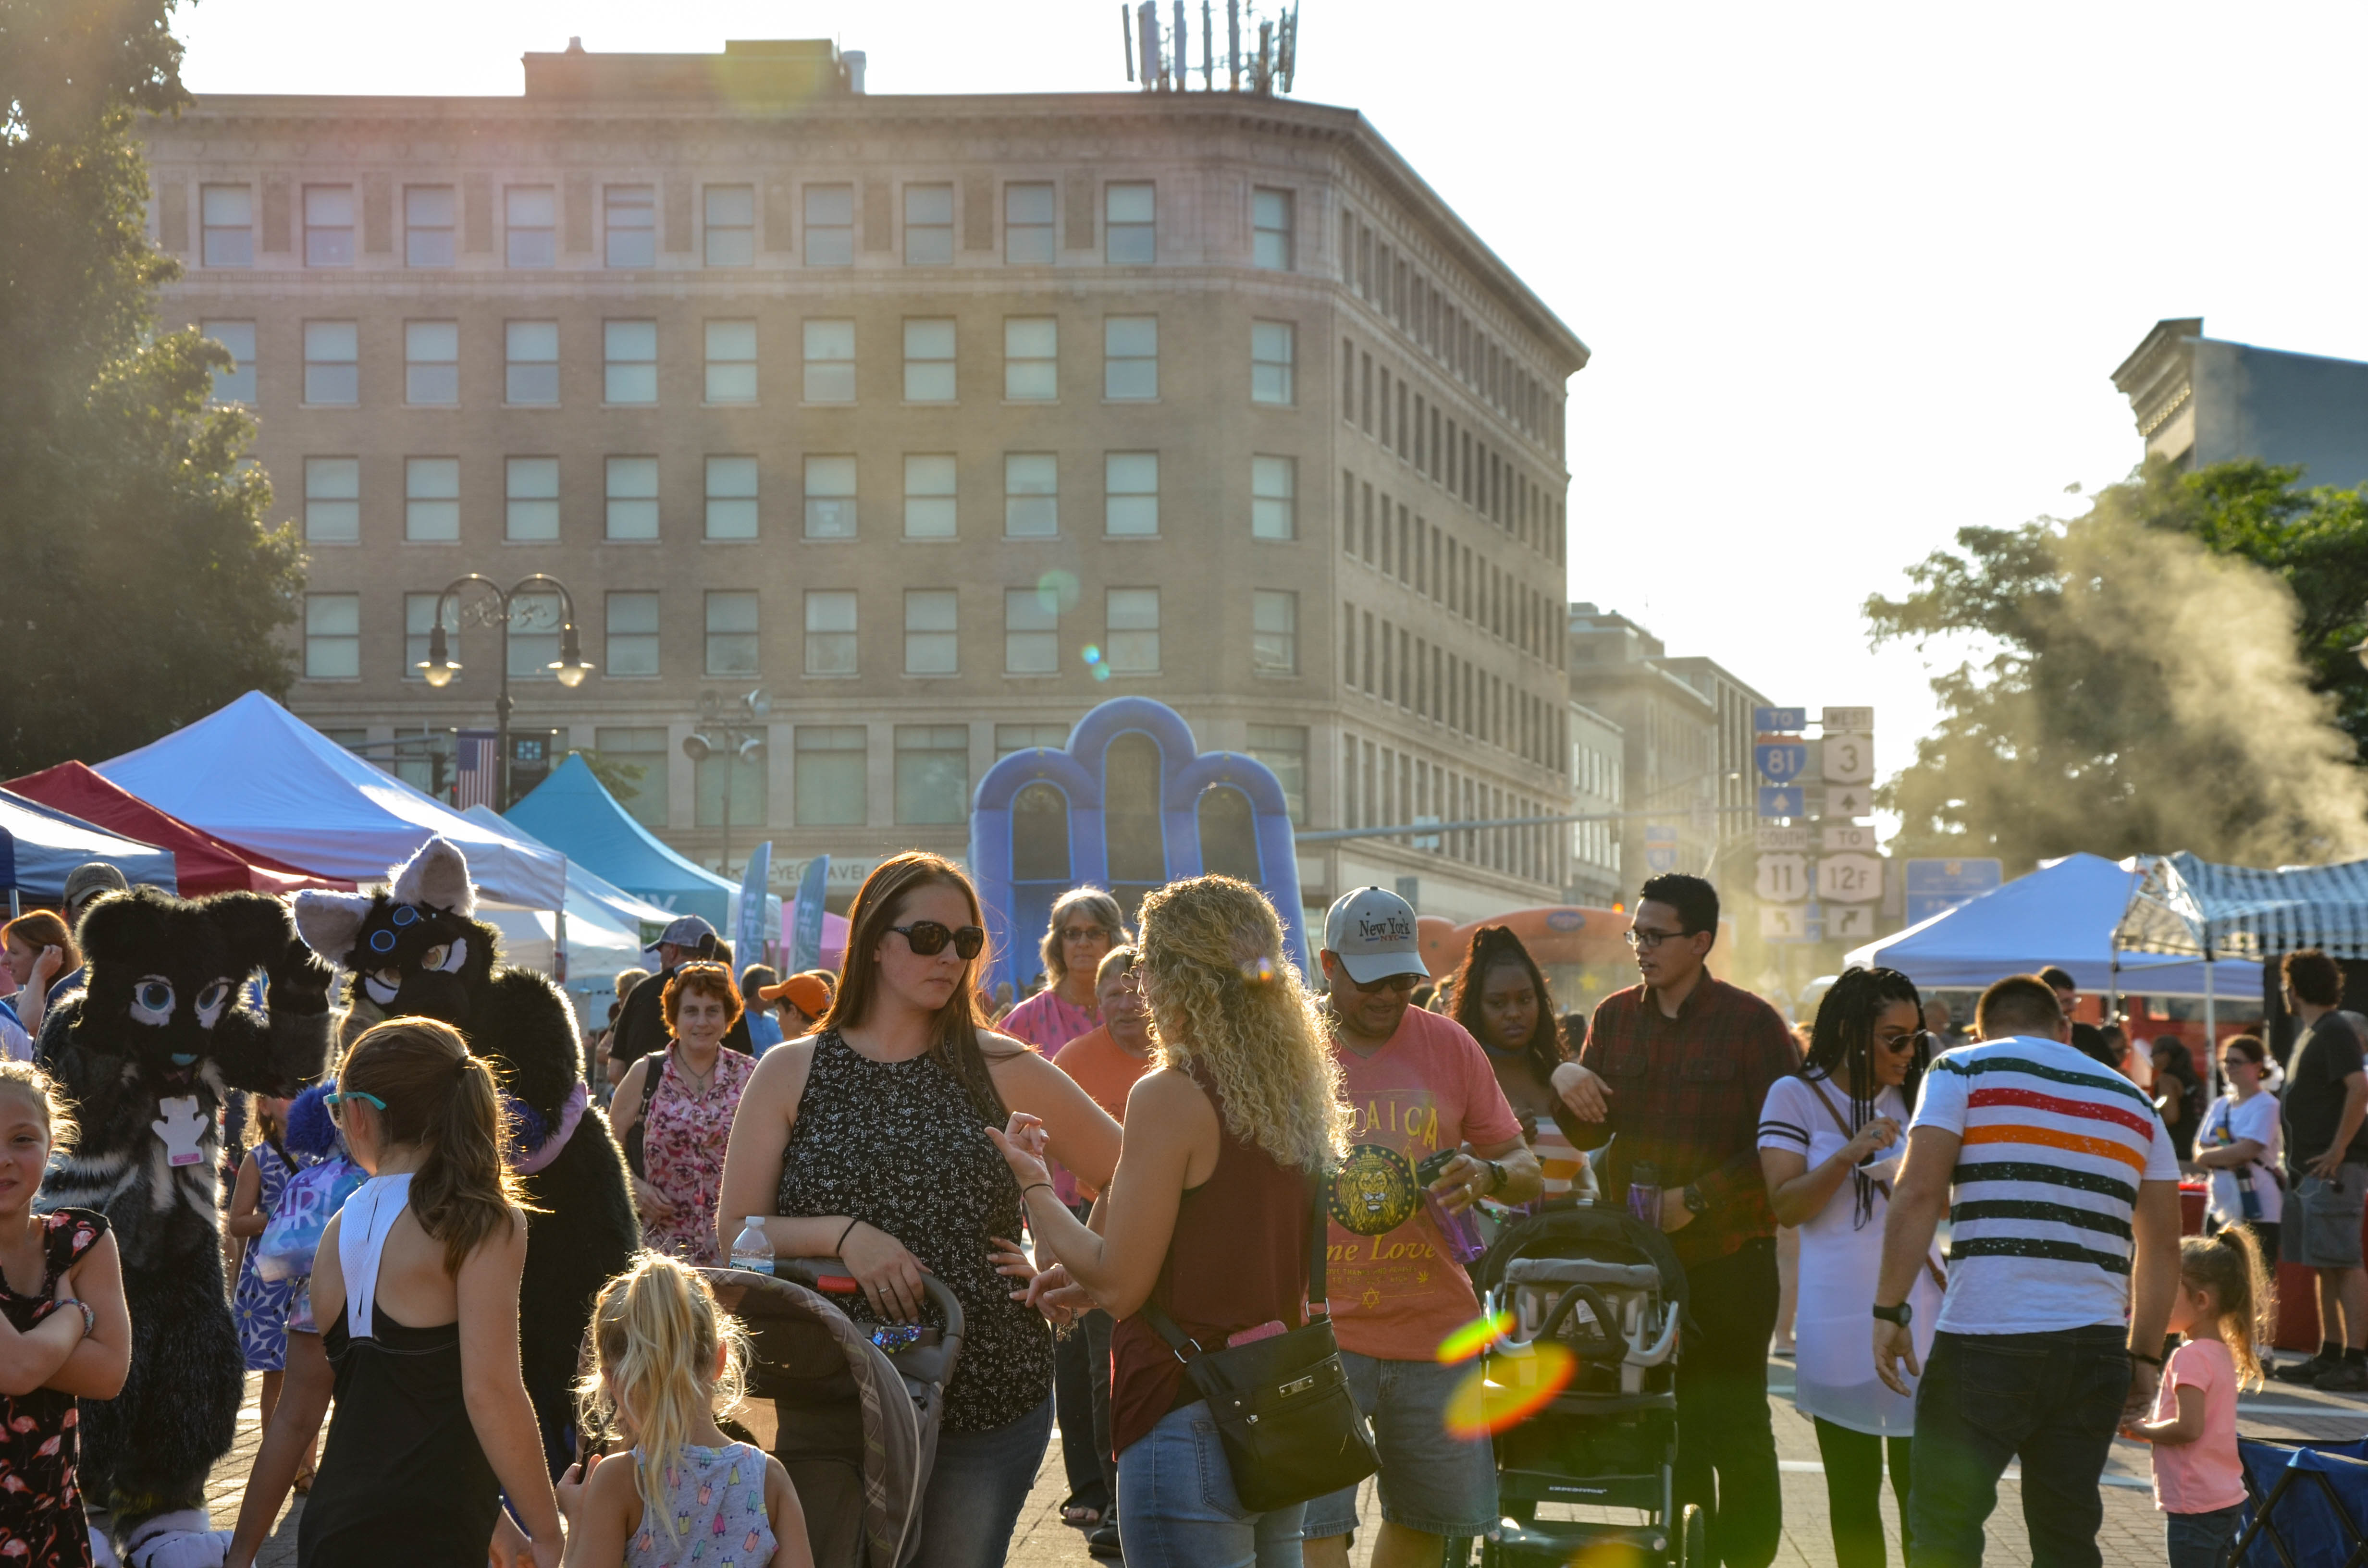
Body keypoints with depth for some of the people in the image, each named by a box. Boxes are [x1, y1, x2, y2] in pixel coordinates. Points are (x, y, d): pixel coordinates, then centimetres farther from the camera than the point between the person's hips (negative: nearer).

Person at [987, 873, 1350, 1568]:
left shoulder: (1171, 1097, -14)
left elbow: (1120, 1285, -12)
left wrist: (1034, 1186, 0)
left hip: (1189, 1426, -8)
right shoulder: (1296, 1098, 8)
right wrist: (1088, 1281, 19)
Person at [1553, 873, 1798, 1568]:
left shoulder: (1751, 1023, -4)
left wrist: (1697, 1199, -15)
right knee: (1668, 1425, 9)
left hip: (1728, 1257, -4)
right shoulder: (1615, 1017, 11)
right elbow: (1590, 1133, 11)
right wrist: (1566, 1079, -11)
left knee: (1736, 1424, -2)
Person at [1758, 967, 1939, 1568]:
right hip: (1840, 1322, -3)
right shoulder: (1797, 1096, 1)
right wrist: (1849, 1156, -19)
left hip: (1917, 1310, 3)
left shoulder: (1914, 1098, 13)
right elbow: (1785, 1206, -7)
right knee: (1853, 1492, 5)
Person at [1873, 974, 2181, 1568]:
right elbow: (2163, 1245, 16)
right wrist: (2145, 1356, 20)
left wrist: (1890, 1310, -6)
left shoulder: (1962, 1071, 5)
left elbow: (1918, 1194, -8)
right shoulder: (2133, 1102, 18)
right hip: (2097, 1348, 4)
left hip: (1984, 1338, -4)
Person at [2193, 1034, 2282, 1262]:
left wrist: (2209, 1156, -4)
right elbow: (2200, 1152, 10)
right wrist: (2227, 1158, -11)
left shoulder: (2266, 1105, -8)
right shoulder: (2219, 1106, 14)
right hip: (2221, 1207, 7)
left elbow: (2246, 1150, -18)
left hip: (2258, 1212, -7)